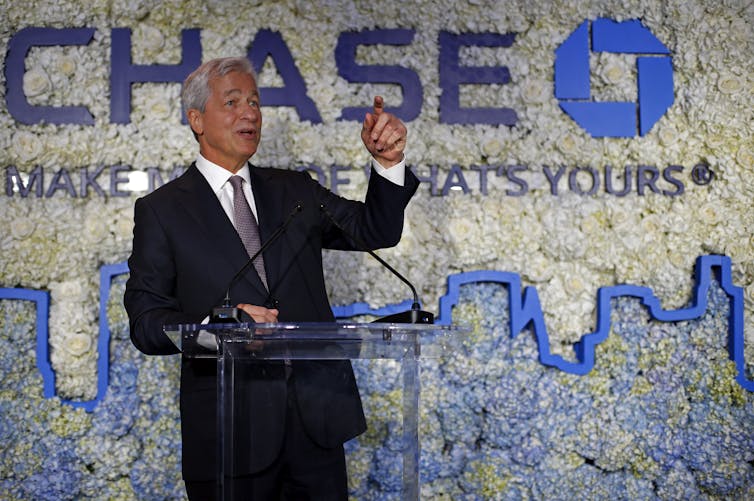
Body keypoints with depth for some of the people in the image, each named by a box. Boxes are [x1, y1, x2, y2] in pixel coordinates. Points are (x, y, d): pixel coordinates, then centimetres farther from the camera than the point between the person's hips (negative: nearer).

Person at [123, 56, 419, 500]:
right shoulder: (162, 211, 2)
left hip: (315, 416, 3)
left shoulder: (294, 191, 14)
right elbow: (146, 321, -3)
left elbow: (377, 230, 7)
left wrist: (388, 162, -10)